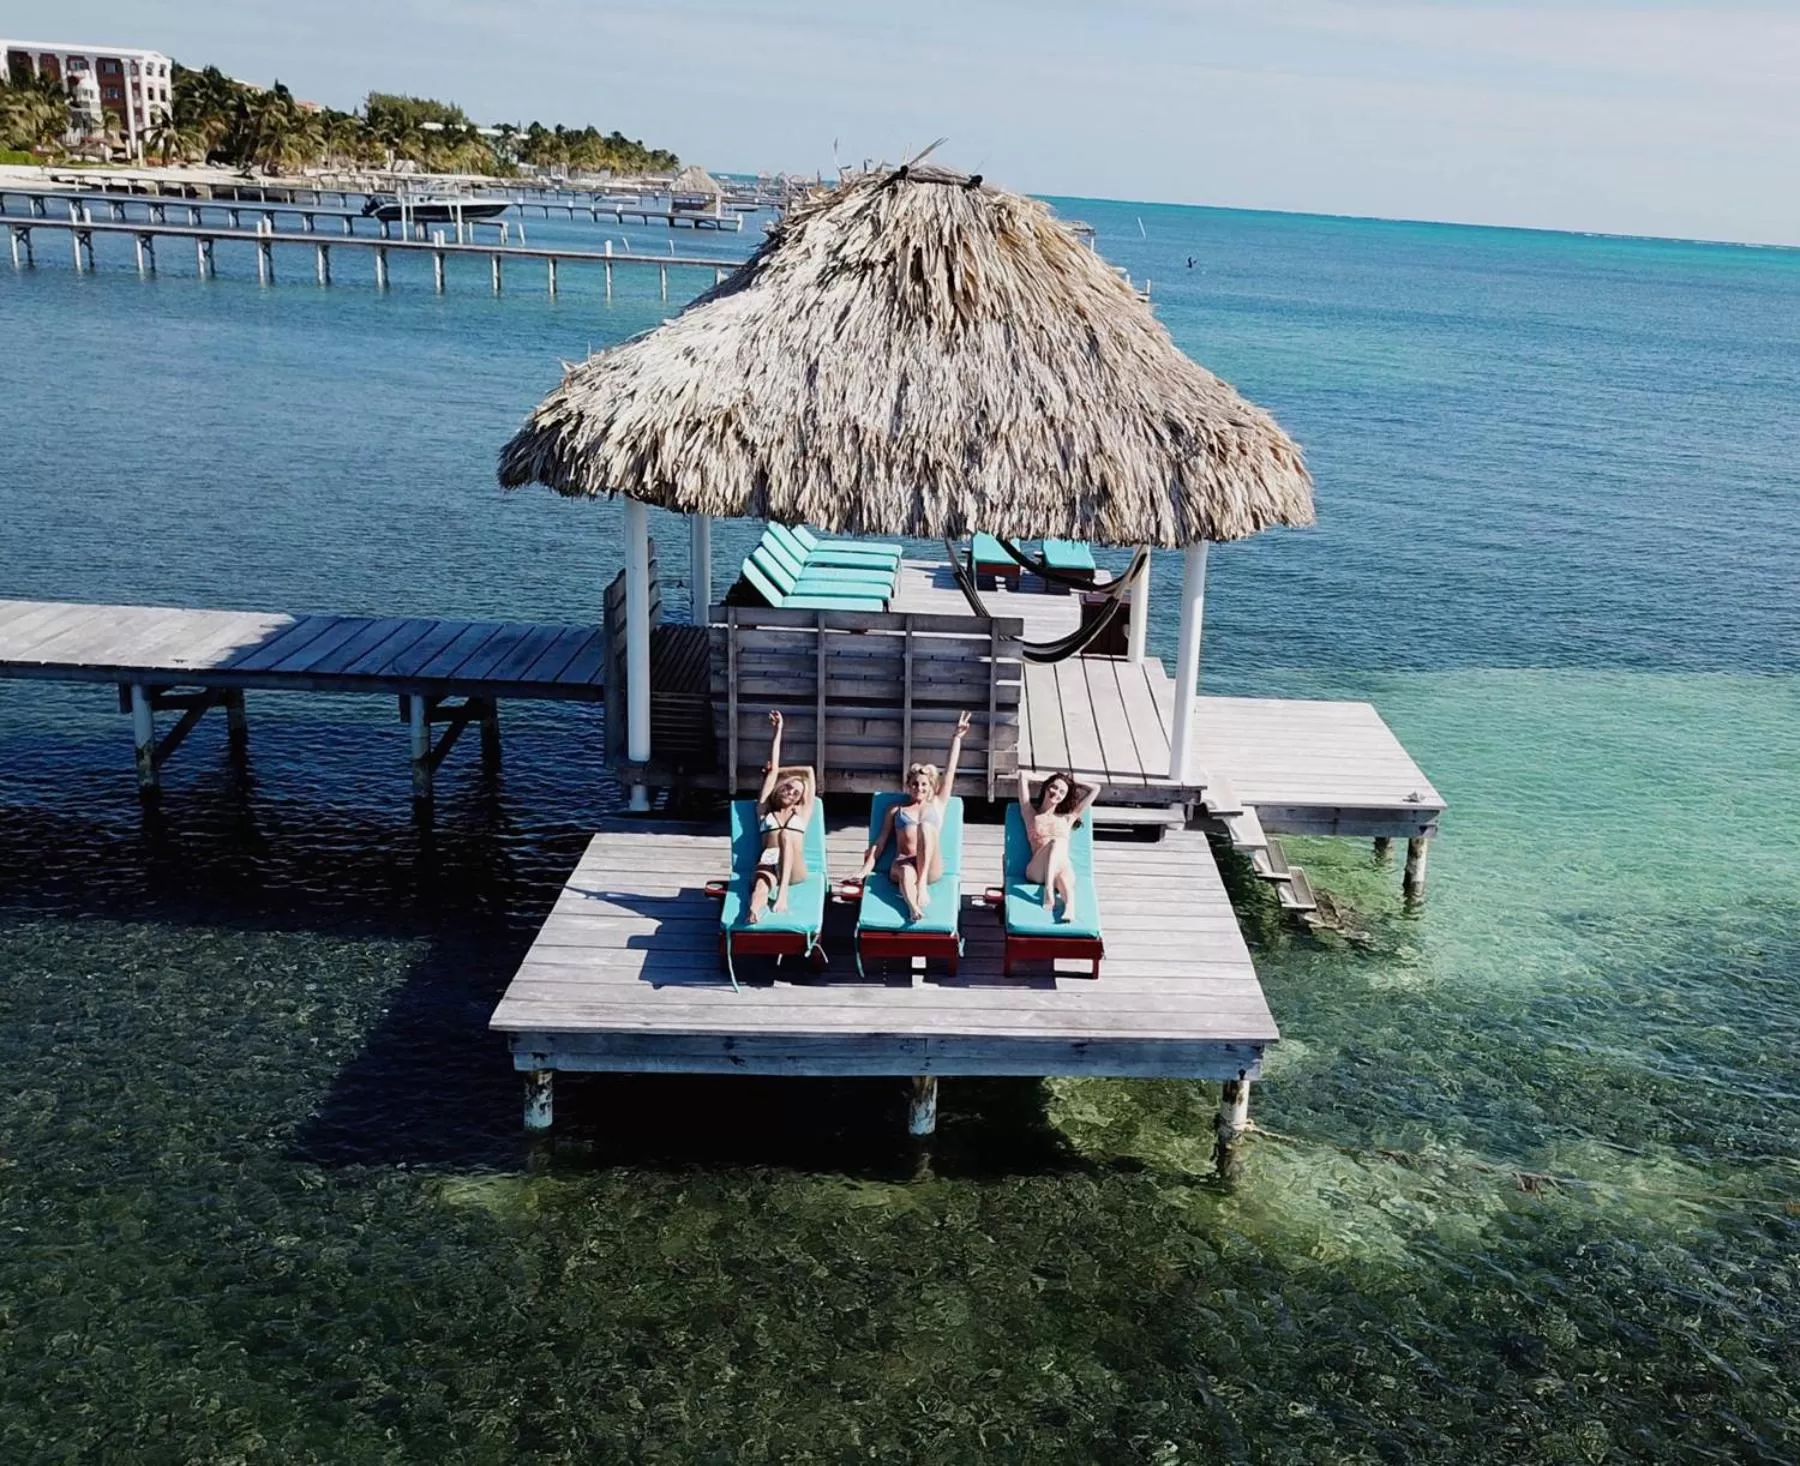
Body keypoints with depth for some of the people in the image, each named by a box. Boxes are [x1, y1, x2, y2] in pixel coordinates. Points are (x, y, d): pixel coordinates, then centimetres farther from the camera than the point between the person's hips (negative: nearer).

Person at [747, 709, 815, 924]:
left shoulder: (802, 812, 27)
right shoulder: (765, 809, 25)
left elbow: (809, 770, 27)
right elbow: (773, 768, 21)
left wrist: (778, 771, 35)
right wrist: (778, 730, 19)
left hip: (794, 869, 0)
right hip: (768, 864, 0)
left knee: (786, 835, -33)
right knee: (761, 885, -36)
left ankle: (783, 892, -51)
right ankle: (754, 912, -73)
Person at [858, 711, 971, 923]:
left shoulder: (937, 804, 25)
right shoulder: (896, 809, 24)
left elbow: (950, 770, 19)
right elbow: (881, 841, 18)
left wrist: (956, 737, 14)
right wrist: (866, 870, 4)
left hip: (931, 867, 0)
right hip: (902, 863, 0)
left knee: (925, 826, -32)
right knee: (906, 872, -39)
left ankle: (922, 883, -45)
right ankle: (913, 906, -70)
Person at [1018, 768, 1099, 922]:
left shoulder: (1067, 818, 28)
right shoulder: (1031, 814, 23)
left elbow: (1095, 789, 29)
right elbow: (1023, 777, 22)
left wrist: (1072, 781, 39)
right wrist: (1050, 780, 36)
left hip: (1063, 867, 1)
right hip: (1036, 871, -1)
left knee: (1063, 874, -38)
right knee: (1056, 842, -34)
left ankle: (1069, 909, -69)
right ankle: (1048, 890, -57)